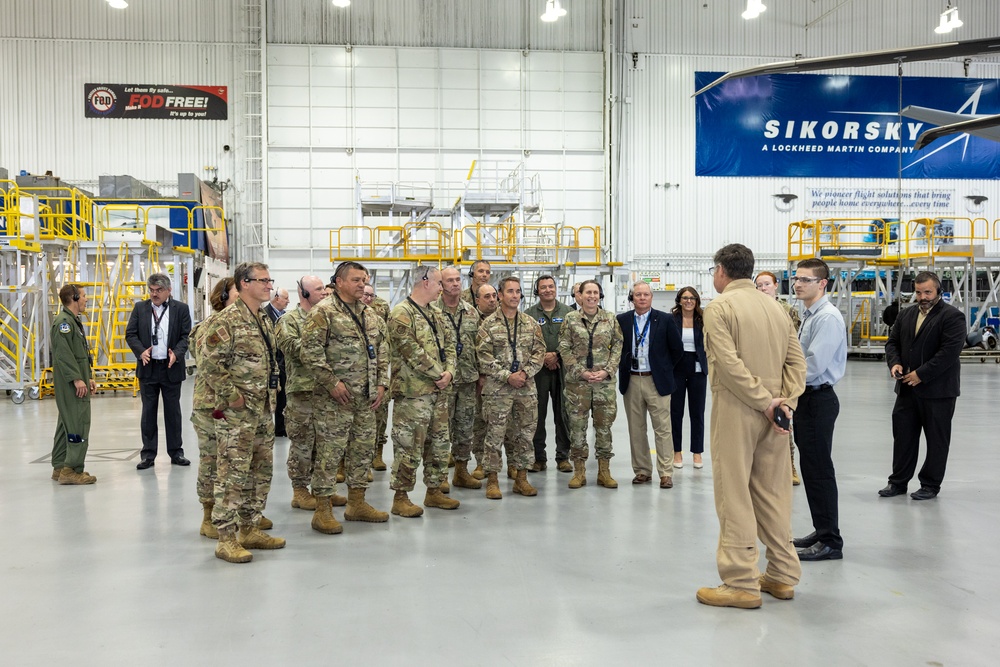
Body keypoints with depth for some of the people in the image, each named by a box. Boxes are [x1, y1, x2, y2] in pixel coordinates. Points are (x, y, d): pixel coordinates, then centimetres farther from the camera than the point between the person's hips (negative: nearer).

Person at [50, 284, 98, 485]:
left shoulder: (74, 321, 20)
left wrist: (88, 377, 19)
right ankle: (72, 470, -9)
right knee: (79, 425, -11)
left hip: (76, 382, 11)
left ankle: (60, 468, 21)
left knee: (67, 424, 14)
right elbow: (63, 353, -21)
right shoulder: (63, 321, -13)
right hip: (70, 384, -11)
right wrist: (77, 379, -24)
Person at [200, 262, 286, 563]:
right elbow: (209, 363, -19)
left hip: (264, 411, 9)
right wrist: (232, 396, -17)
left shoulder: (265, 320, 14)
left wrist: (271, 391, 13)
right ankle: (226, 539, 6)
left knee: (261, 471, 14)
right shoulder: (227, 320, -13)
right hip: (237, 414, -9)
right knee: (233, 474, -3)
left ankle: (251, 529, 26)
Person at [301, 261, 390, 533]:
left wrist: (382, 383, 8)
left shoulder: (370, 315, 15)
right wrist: (332, 382, -18)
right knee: (330, 451, -2)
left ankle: (357, 503, 26)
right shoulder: (323, 312, -9)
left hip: (367, 398, 8)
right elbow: (310, 352, -16)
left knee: (363, 449, 13)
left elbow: (382, 351, 19)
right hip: (336, 398, -7)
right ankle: (323, 510, 7)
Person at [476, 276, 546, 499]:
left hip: (527, 388, 4)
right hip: (497, 389, -4)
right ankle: (492, 479, 10)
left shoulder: (531, 324, 9)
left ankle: (521, 478, 20)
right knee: (495, 435, 0)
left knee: (524, 434, 9)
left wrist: (525, 372, -9)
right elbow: (484, 356, -8)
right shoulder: (489, 324, -2)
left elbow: (539, 351, 6)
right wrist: (507, 376, -14)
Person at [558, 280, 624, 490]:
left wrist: (607, 371, -8)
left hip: (605, 381, 1)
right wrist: (581, 372, -10)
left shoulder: (610, 319, 5)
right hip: (577, 381, -1)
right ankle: (579, 471, 13)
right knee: (577, 425, 2)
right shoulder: (570, 319, 1)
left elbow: (618, 346, 4)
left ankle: (604, 471, 16)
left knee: (604, 424, 6)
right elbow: (564, 348, -2)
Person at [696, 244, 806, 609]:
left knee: (735, 494, -1)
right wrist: (786, 402, -2)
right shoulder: (776, 307, 13)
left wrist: (765, 401, -13)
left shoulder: (719, 307, -7)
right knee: (773, 491, 13)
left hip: (735, 410, -7)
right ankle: (783, 576, 22)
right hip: (771, 412, 7)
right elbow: (797, 361, 6)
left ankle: (741, 583, 2)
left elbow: (729, 364, -18)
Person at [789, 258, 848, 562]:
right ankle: (821, 531, 28)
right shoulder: (808, 316, 14)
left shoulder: (828, 317, -16)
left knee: (819, 469, -4)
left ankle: (831, 542, 6)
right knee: (810, 468, 16)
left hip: (819, 399, -10)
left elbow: (814, 366, -24)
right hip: (805, 398, 10)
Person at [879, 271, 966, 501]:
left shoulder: (952, 316, -9)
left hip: (937, 390, -6)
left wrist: (921, 374, -19)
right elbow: (892, 342, 15)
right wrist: (894, 363, -5)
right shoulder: (905, 315, 12)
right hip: (907, 389, 6)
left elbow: (950, 351, -18)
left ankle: (930, 484, 18)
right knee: (902, 435, 10)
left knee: (937, 439, 7)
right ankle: (898, 481, 20)